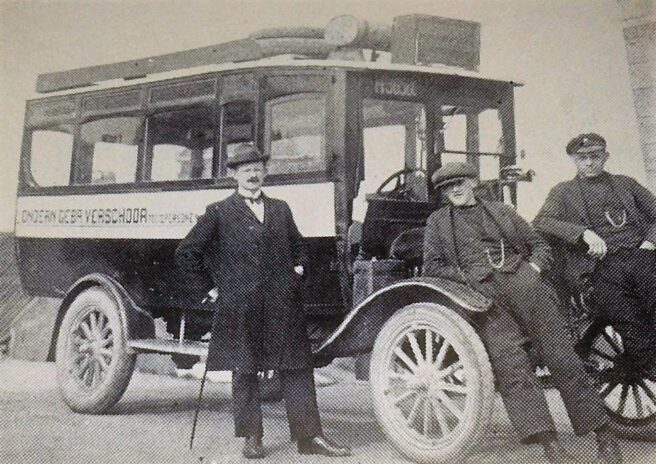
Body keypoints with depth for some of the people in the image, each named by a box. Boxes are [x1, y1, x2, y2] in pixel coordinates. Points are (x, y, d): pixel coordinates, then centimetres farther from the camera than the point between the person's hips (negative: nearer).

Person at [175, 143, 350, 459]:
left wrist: (297, 270, 14)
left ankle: (309, 436, 9)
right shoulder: (219, 213, 1)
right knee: (245, 372, 6)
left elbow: (297, 246, 31)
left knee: (297, 369, 3)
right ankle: (251, 437, 18)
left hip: (283, 304, 3)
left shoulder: (280, 209, 15)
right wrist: (207, 289, 1)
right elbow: (186, 253, 2)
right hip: (239, 307, -3)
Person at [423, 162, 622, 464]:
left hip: (524, 283, 1)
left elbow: (539, 245, 23)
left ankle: (605, 438, -2)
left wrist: (534, 268, 3)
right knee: (512, 367, -20)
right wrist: (468, 276, -1)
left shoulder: (501, 212, 25)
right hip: (483, 295, -1)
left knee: (561, 356, -7)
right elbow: (432, 266, 12)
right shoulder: (438, 222, 21)